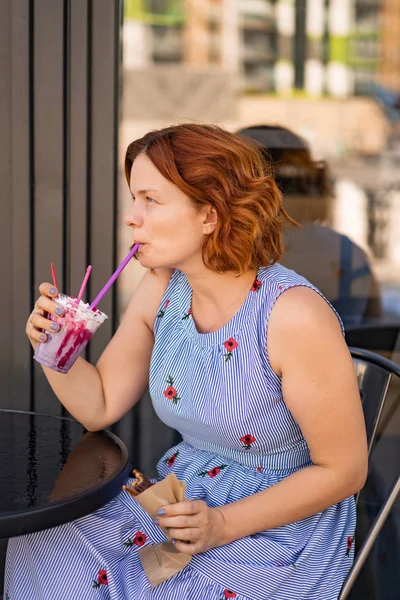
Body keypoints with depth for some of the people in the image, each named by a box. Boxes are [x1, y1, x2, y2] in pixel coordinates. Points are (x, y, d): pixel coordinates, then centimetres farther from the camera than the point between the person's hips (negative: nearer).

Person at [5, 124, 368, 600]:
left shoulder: (295, 316, -24)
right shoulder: (161, 290, -4)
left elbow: (344, 470, -16)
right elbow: (100, 407, 6)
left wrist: (222, 525, -21)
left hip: (279, 530, -5)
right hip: (180, 502, 6)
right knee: (39, 553, -11)